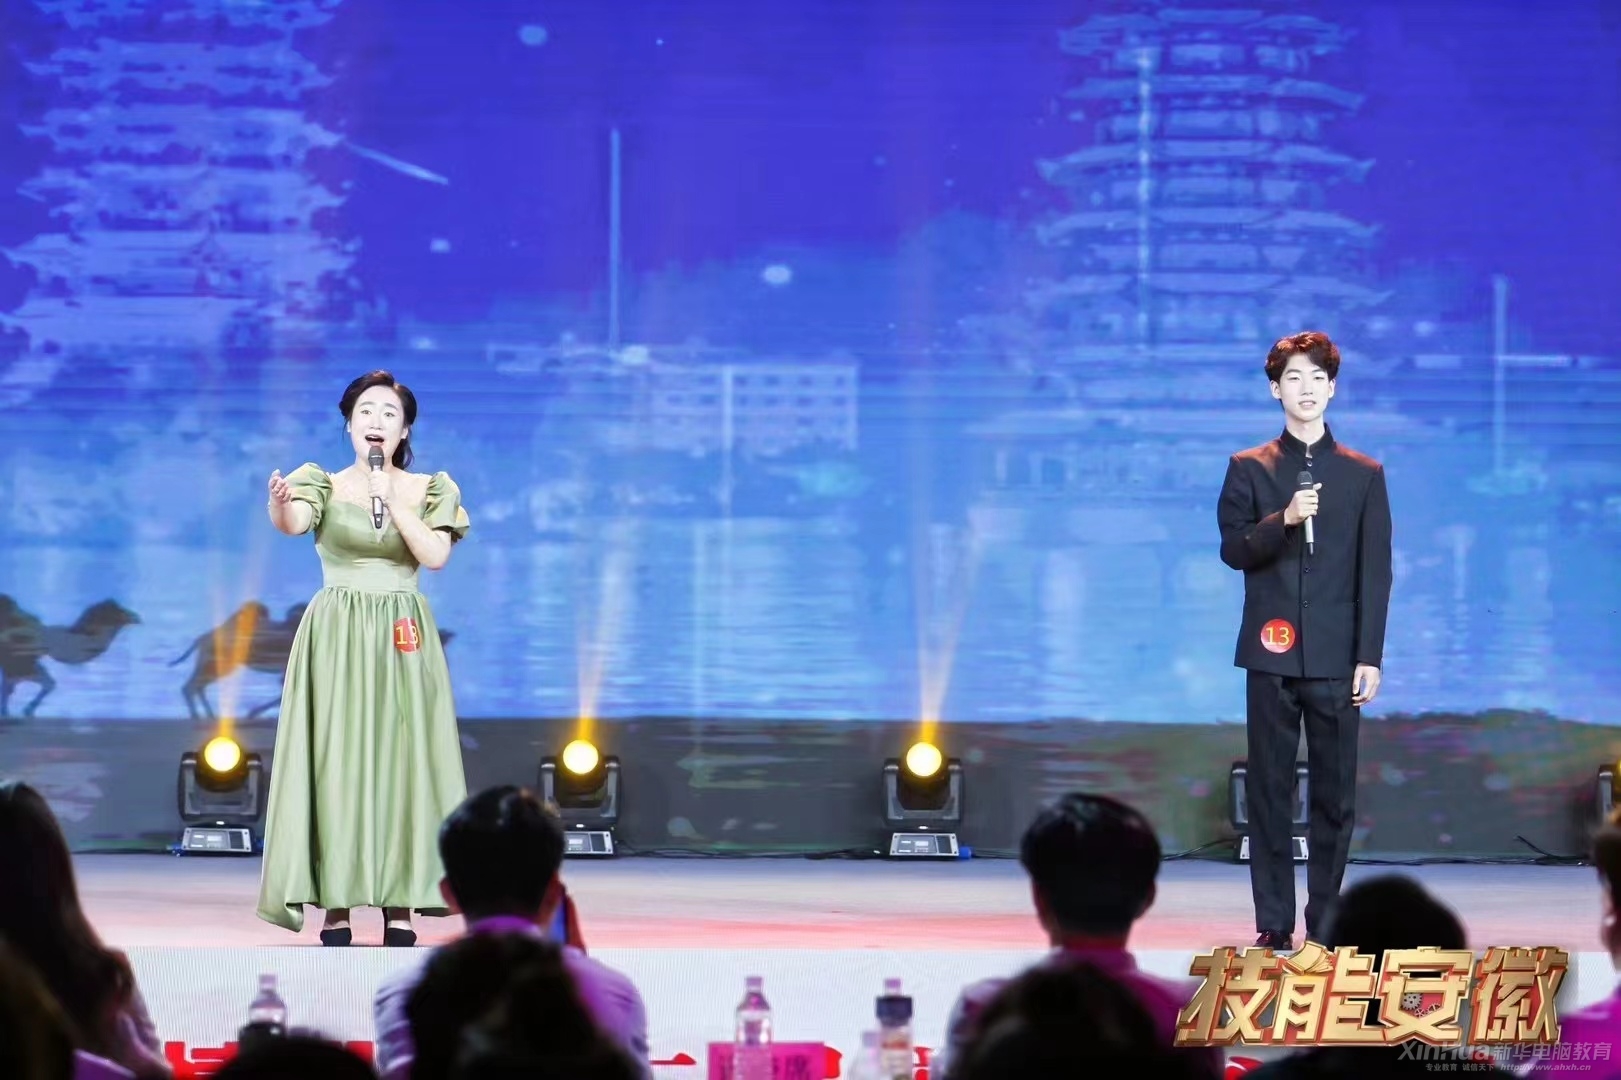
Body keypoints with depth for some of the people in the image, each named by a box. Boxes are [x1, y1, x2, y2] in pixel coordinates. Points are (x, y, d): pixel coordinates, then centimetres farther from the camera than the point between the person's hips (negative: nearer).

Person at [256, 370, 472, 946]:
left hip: (402, 639, 1)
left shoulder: (428, 490, 8)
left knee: (401, 761, -3)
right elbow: (293, 524, -20)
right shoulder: (323, 483, 2)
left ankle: (399, 907, 0)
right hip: (336, 636, -1)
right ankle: (335, 907, -4)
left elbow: (436, 555, -7)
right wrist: (279, 502, -42)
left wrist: (392, 501, -12)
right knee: (335, 762, -6)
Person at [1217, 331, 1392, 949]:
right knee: (1269, 793, 1)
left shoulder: (1364, 475, 8)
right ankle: (1274, 926, 5)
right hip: (1272, 654, 0)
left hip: (1336, 659, 0)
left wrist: (1370, 656, -1)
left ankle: (1325, 924, 6)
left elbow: (1375, 572, 5)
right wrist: (1283, 520, -16)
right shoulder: (1248, 470, 9)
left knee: (1335, 796, 0)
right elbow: (1233, 549, 2)